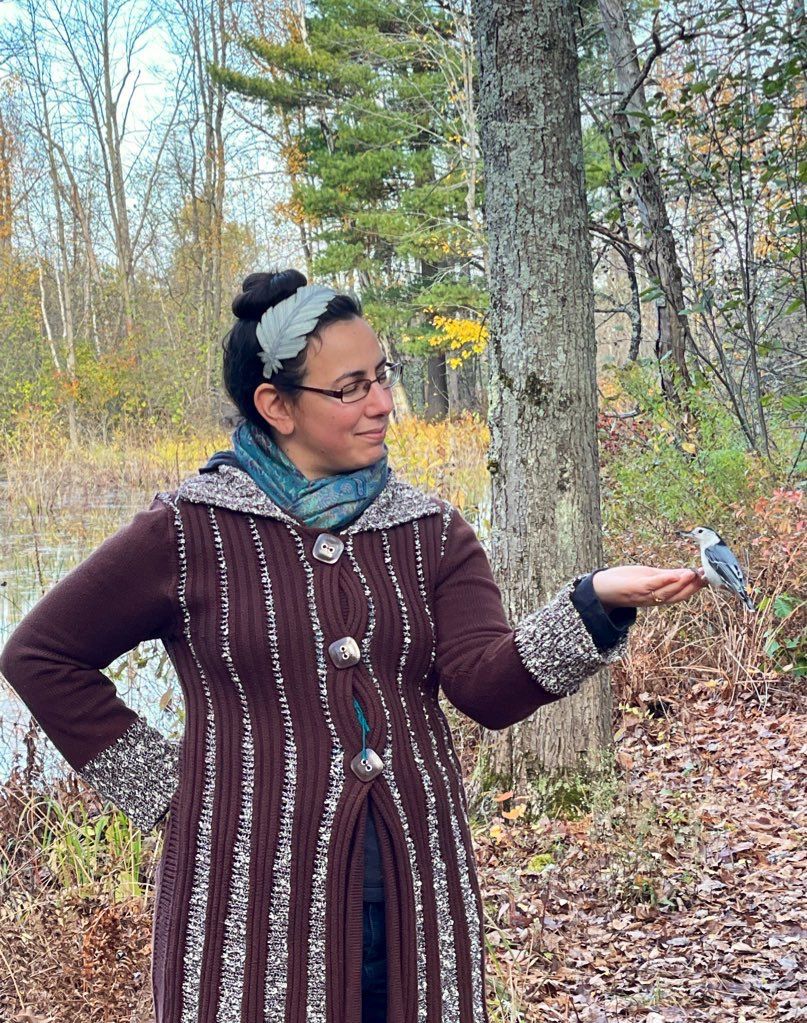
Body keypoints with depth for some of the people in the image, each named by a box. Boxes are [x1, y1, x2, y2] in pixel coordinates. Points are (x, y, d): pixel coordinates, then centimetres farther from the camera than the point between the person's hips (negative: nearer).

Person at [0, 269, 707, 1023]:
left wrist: (597, 604, -23)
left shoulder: (430, 533, 6)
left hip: (416, 897, 3)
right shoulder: (189, 535, -5)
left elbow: (488, 686, -7)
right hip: (257, 897, -3)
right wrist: (160, 785, -1)